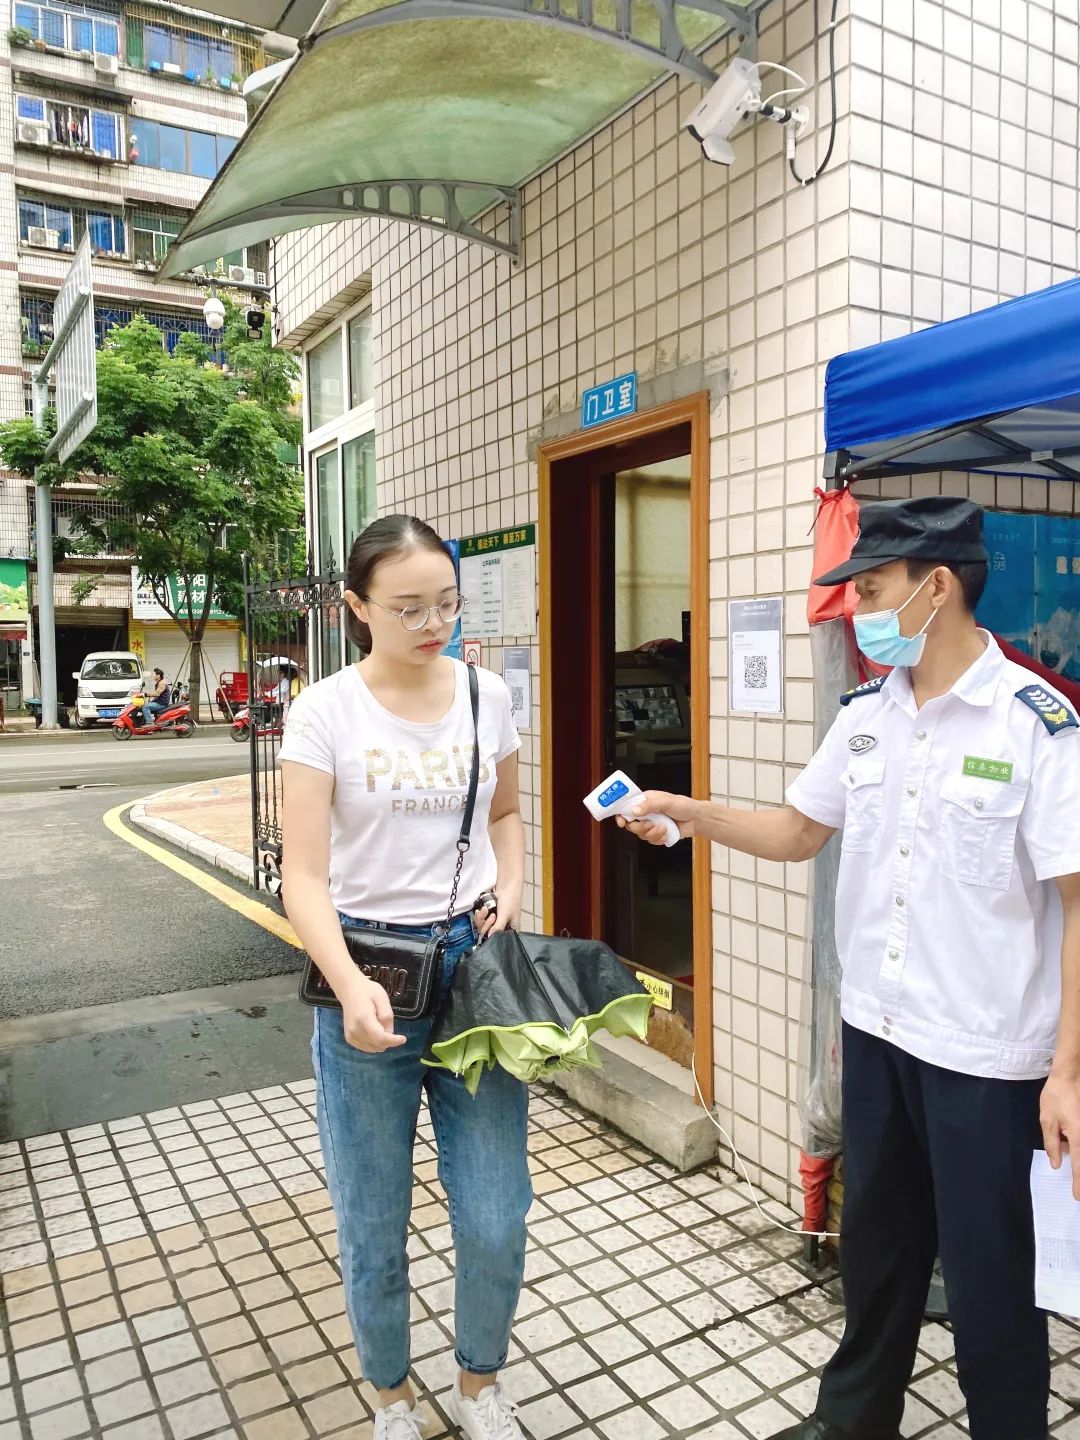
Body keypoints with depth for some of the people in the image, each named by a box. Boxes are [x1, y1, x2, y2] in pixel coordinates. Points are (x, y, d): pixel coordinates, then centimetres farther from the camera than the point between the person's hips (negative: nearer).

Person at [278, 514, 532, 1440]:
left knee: (497, 1220, 7)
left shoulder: (487, 696, 0)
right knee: (373, 1227, 11)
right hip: (366, 968, -2)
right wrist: (350, 987, -29)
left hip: (473, 960, 3)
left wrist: (510, 891, -2)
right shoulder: (325, 711, -10)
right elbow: (305, 875, -14)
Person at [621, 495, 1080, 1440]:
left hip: (984, 1052, -6)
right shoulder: (866, 713, 2)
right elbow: (797, 834, 11)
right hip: (875, 1030, 6)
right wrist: (689, 813, -2)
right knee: (875, 1246, 23)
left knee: (987, 1275, 11)